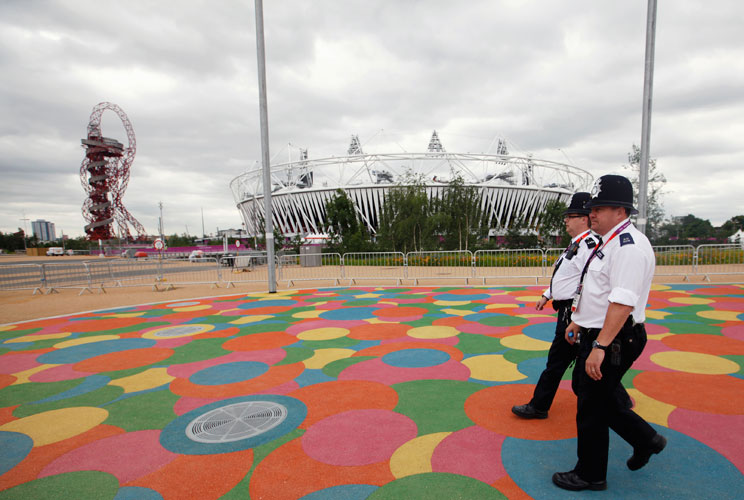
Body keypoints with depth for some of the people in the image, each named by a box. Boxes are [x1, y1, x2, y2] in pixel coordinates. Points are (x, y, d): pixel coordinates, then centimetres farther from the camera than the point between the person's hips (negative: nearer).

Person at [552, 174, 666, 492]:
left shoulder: (629, 245, -20)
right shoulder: (609, 242, 11)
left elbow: (623, 302, -29)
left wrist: (600, 347, -30)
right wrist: (579, 322, 23)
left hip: (614, 341, -10)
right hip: (596, 336, 10)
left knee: (591, 406, 5)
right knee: (584, 390, 22)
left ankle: (590, 476, 27)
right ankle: (645, 439, 40)